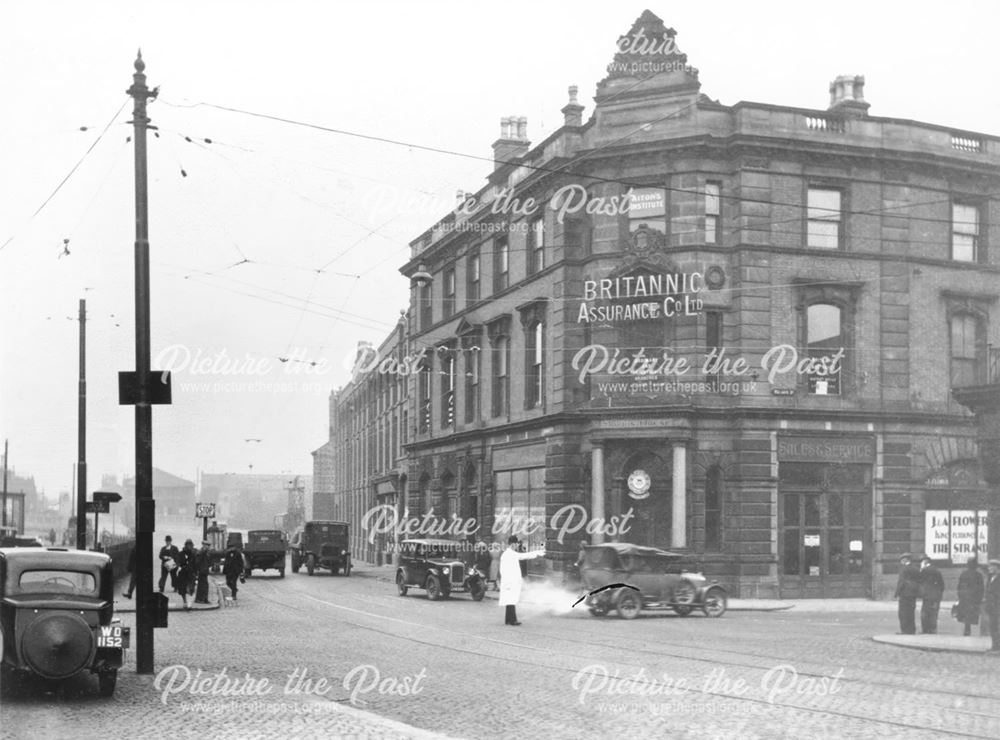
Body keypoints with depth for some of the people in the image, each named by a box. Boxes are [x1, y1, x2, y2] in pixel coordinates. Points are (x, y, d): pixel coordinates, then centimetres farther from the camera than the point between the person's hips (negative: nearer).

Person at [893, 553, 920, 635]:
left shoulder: (904, 569, -10)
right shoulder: (915, 569, 13)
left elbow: (901, 582, -15)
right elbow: (918, 581, 15)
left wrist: (897, 594, -11)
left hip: (905, 593, -8)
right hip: (914, 594, 8)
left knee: (903, 613, -5)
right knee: (911, 612, 14)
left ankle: (905, 630, -8)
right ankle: (912, 630, 15)